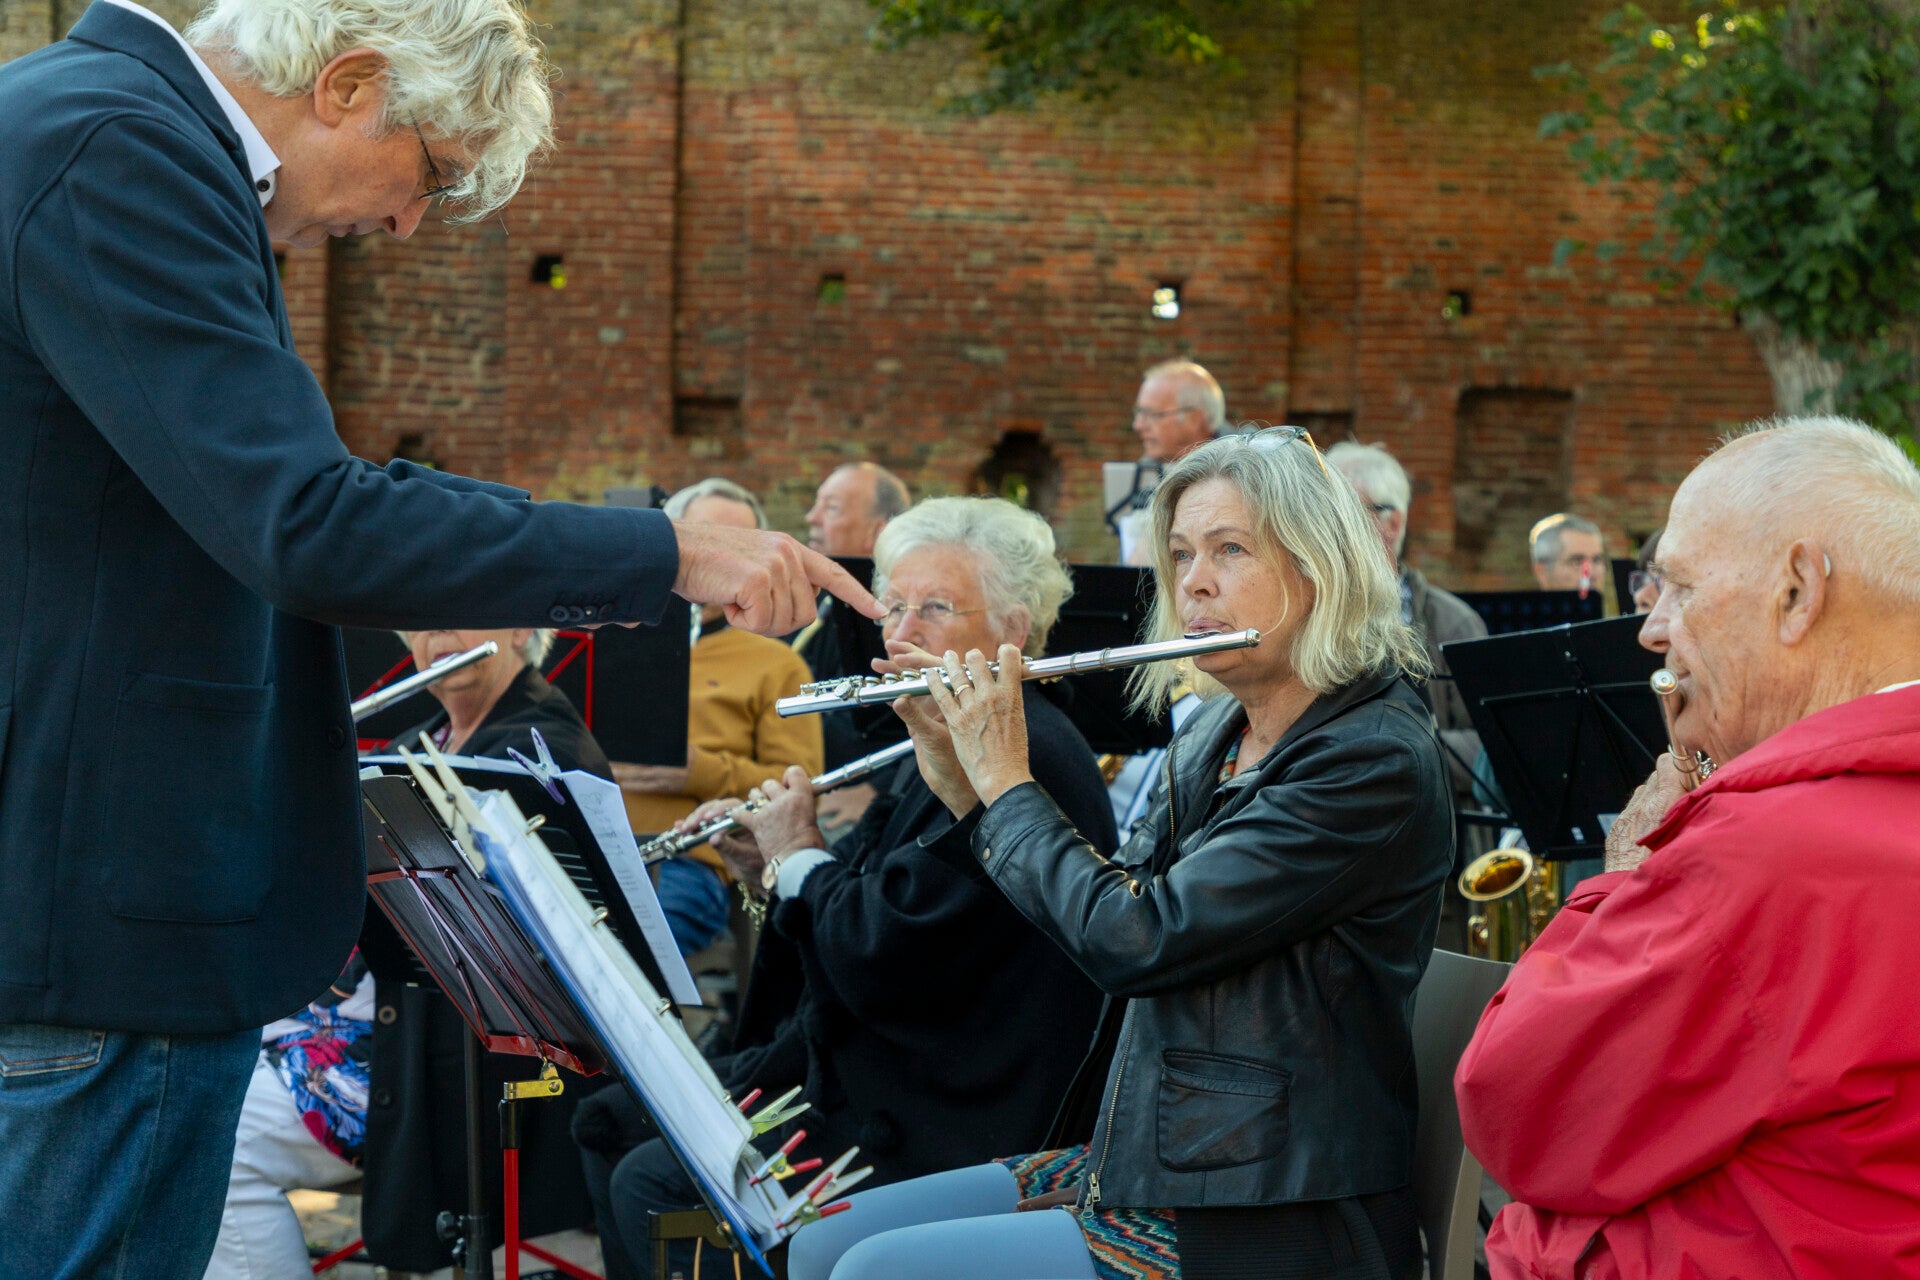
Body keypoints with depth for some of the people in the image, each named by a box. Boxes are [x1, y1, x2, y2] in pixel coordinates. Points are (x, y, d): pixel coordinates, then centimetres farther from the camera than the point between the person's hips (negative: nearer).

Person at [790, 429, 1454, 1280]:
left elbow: (1136, 941, -23)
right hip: (1148, 1166, 9)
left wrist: (1007, 783, -9)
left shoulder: (1374, 761, -18)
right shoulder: (1215, 738, 10)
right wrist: (962, 787, 6)